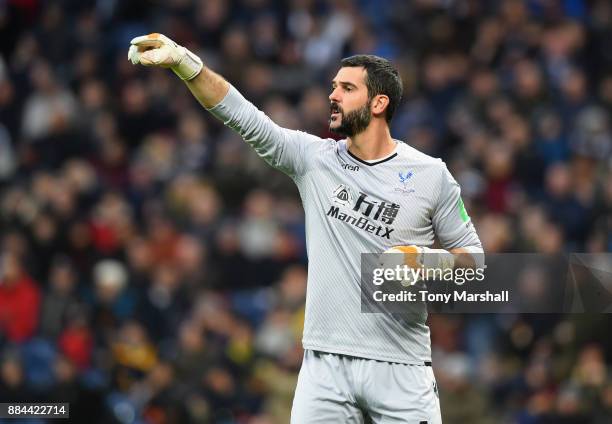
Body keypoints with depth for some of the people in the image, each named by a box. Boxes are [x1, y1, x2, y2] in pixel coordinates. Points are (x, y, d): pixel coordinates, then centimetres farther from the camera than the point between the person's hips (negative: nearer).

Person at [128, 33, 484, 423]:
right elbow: (241, 114, -3)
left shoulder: (431, 175, 2)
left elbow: (472, 256, 8)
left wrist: (428, 262, -13)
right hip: (326, 363, 2)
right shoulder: (315, 159, 6)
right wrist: (182, 61, -14)